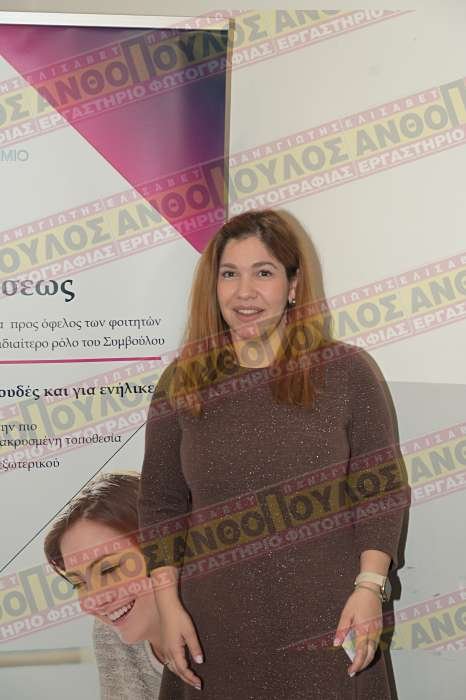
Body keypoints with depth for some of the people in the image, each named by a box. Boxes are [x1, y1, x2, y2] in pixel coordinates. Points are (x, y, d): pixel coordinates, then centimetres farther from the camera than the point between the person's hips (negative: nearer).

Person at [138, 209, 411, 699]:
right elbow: (161, 506, 4)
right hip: (219, 626, 2)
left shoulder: (346, 371, -5)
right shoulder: (180, 386, 0)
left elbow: (381, 486, -2)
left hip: (326, 620, -1)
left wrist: (370, 586, -11)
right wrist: (167, 604, -3)